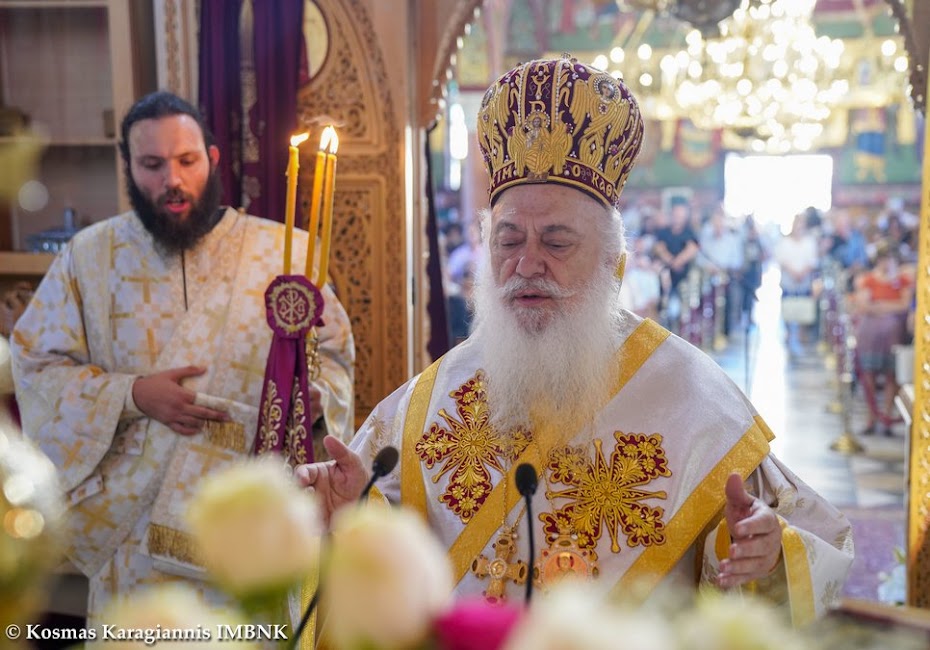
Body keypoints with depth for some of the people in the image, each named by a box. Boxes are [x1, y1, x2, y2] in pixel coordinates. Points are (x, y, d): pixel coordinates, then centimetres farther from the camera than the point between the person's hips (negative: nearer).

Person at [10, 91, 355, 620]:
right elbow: (37, 363, 1)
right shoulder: (88, 256, 2)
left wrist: (316, 396, -19)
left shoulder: (282, 250, -2)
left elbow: (332, 349, 3)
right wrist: (131, 394, -14)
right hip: (133, 514, 1)